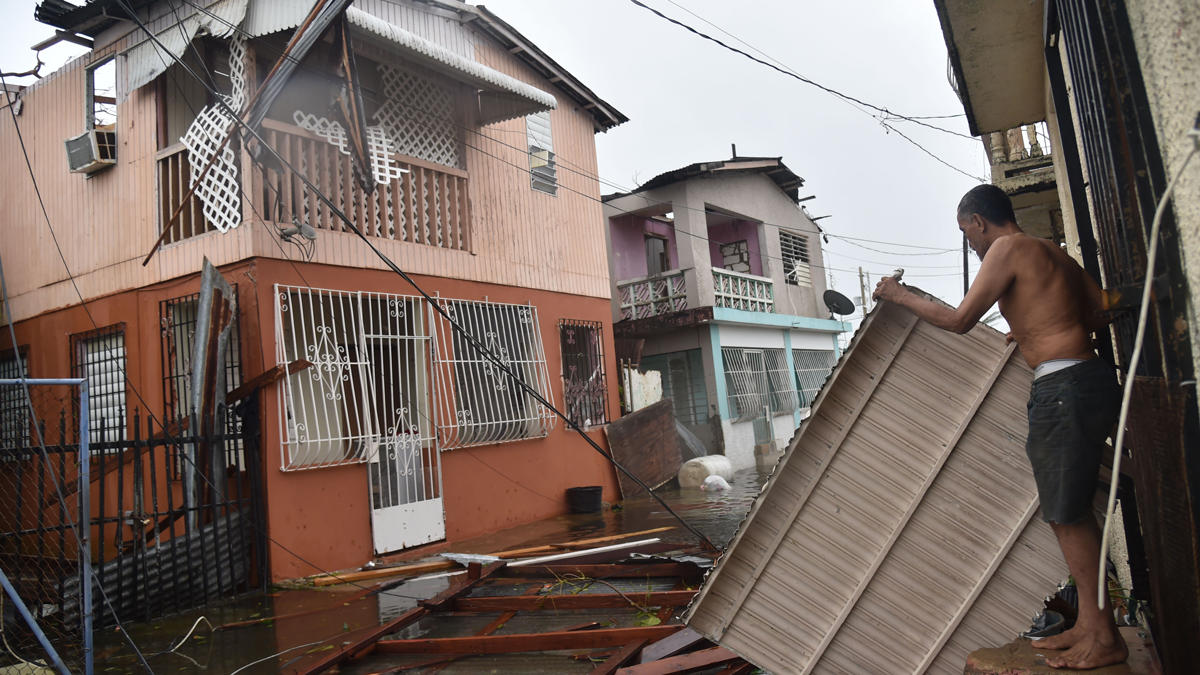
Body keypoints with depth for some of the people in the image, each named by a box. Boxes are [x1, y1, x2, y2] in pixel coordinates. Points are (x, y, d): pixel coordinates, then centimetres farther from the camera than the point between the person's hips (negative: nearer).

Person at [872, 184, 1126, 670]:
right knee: (1066, 512, 14)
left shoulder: (1007, 248, -7)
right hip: (1082, 380, 10)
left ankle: (1104, 637, 4)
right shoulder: (1050, 252, 20)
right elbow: (1102, 310, 22)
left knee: (1068, 513, -4)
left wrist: (901, 297, 2)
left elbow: (960, 320, -9)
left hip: (1065, 387, -10)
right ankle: (1087, 624, 21)